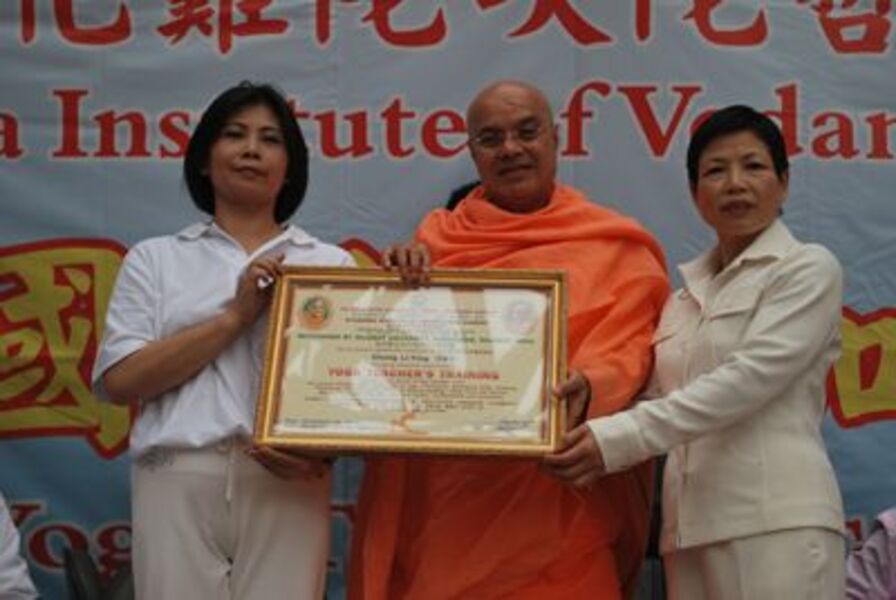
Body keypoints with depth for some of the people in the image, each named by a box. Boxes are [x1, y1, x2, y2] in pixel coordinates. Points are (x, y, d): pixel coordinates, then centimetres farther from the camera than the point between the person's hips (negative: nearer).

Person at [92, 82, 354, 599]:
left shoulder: (332, 263, 13)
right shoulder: (155, 259, 12)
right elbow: (118, 380, 0)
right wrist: (236, 316, -6)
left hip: (286, 481, 0)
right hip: (179, 479, 0)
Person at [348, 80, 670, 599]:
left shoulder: (613, 249, 6)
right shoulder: (439, 235, 13)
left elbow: (626, 351, -4)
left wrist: (586, 387, -27)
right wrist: (401, 278, -12)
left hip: (553, 500, -2)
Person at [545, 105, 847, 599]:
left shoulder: (808, 269, 1)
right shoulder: (685, 296, 20)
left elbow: (749, 378, -13)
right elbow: (659, 397, 16)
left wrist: (621, 438, -20)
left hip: (776, 523, -5)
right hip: (692, 529, 6)